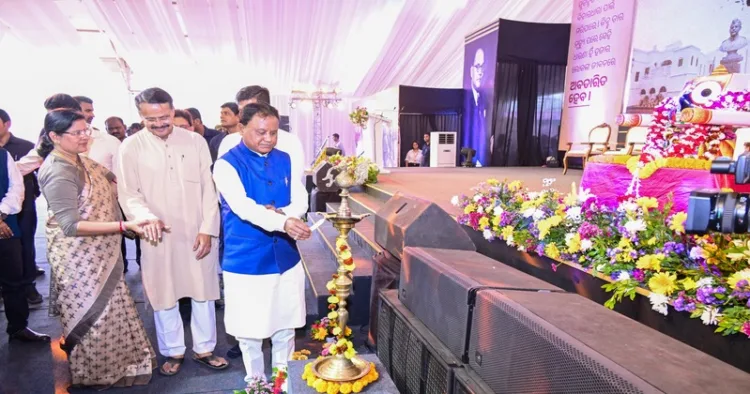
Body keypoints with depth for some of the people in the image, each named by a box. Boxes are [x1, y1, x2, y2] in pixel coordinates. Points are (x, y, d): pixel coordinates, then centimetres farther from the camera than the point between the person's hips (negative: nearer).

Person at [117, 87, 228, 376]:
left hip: (198, 234, 1)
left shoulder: (195, 141, 1)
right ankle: (173, 351, 31)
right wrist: (146, 216, -24)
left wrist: (207, 229, -7)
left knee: (203, 292, 10)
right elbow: (128, 193, -2)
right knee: (163, 296, 11)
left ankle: (204, 349, 28)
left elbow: (208, 189, 0)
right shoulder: (131, 147, -1)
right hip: (158, 237, 0)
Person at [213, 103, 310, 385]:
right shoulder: (227, 164, -10)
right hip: (247, 261, -4)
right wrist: (283, 223, -40)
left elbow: (301, 200, 1)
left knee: (286, 326, 16)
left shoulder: (284, 160, 6)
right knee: (250, 330, 11)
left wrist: (282, 213, -20)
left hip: (286, 257, 4)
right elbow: (243, 207, -25)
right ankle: (255, 382, 34)